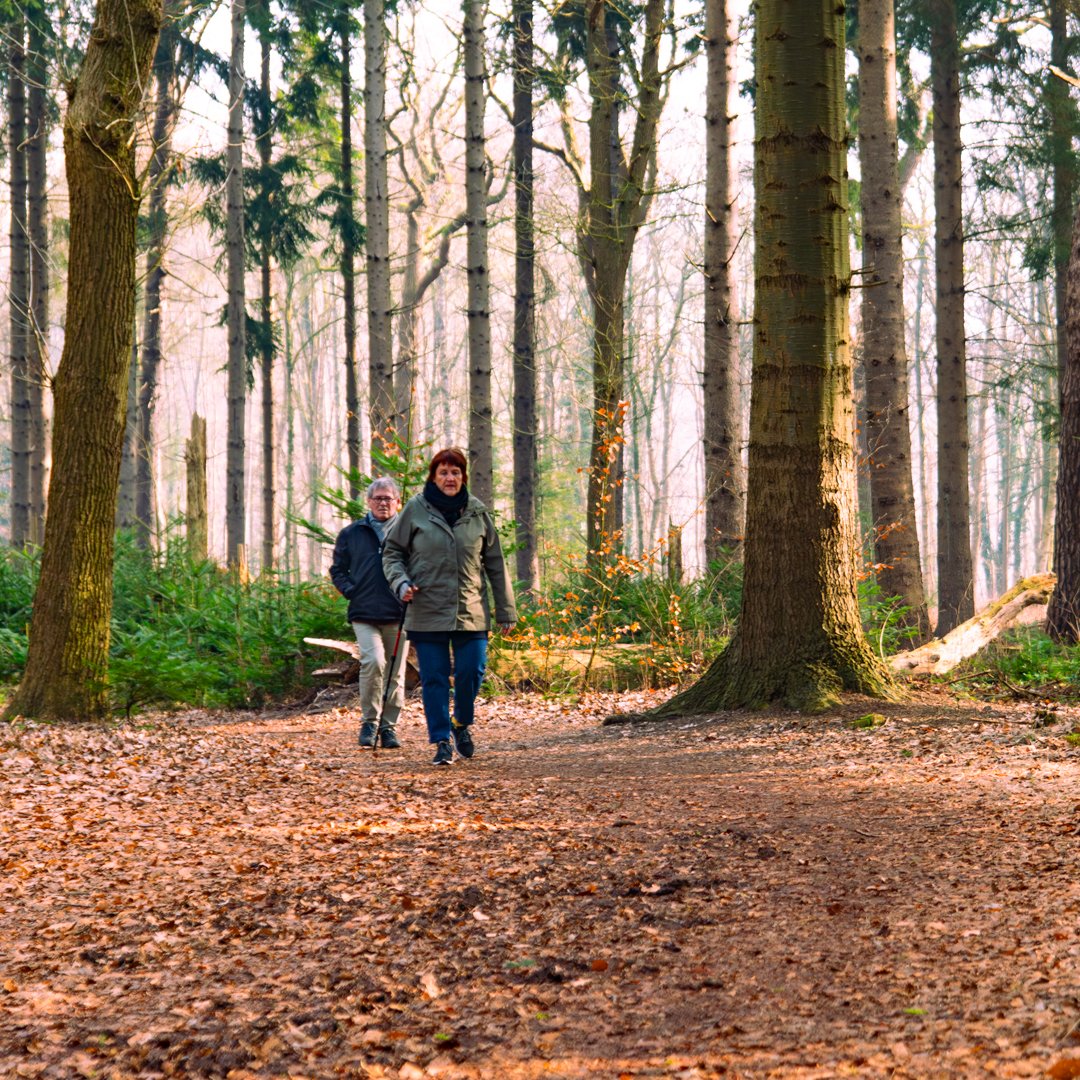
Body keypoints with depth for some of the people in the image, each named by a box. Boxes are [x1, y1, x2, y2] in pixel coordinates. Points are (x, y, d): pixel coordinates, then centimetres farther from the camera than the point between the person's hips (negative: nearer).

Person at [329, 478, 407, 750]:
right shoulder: (351, 534, 9)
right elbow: (337, 570, 16)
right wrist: (352, 592, 2)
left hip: (398, 615, 1)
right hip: (364, 614, -1)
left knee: (396, 673, 6)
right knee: (373, 661, -20)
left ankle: (389, 727, 18)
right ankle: (369, 722, -7)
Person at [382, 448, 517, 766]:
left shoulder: (477, 512, 7)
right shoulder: (415, 509, 0)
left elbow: (495, 563, 11)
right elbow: (392, 551, 8)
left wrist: (506, 610, 11)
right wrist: (401, 582, -12)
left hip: (471, 612, 1)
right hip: (427, 611, -1)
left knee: (472, 672, -4)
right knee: (434, 678, 0)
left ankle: (462, 723, 24)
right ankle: (442, 741, 9)